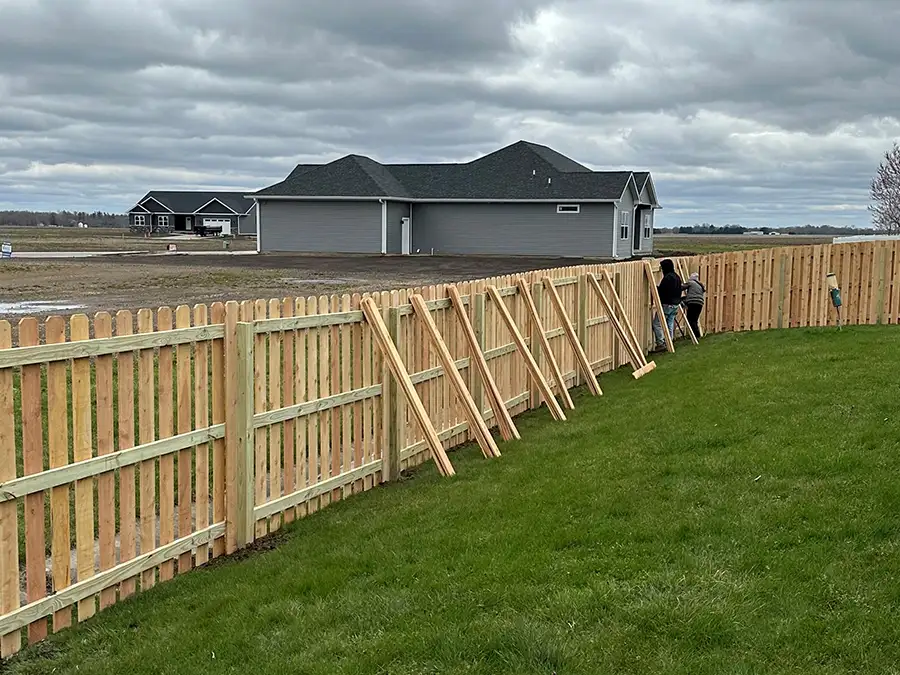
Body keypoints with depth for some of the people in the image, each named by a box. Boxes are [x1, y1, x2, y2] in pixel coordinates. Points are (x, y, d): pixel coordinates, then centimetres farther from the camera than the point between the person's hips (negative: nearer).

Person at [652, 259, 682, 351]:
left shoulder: (667, 278, -19)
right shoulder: (677, 277, 14)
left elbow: (661, 291, -21)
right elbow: (679, 291, 20)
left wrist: (655, 287, -4)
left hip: (667, 304, -10)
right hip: (675, 304, 10)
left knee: (657, 323, -5)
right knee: (670, 324, 14)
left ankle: (661, 343, -10)